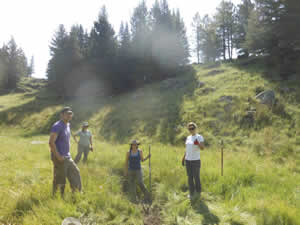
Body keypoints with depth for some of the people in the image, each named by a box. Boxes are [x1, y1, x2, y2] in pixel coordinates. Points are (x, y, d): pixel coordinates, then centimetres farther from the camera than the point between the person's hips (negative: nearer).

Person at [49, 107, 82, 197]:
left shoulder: (67, 125, 11)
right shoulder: (57, 126, -16)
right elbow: (51, 142, -23)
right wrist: (58, 156, -21)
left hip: (67, 157, 9)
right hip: (59, 158, -9)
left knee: (75, 173, 12)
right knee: (59, 179, 1)